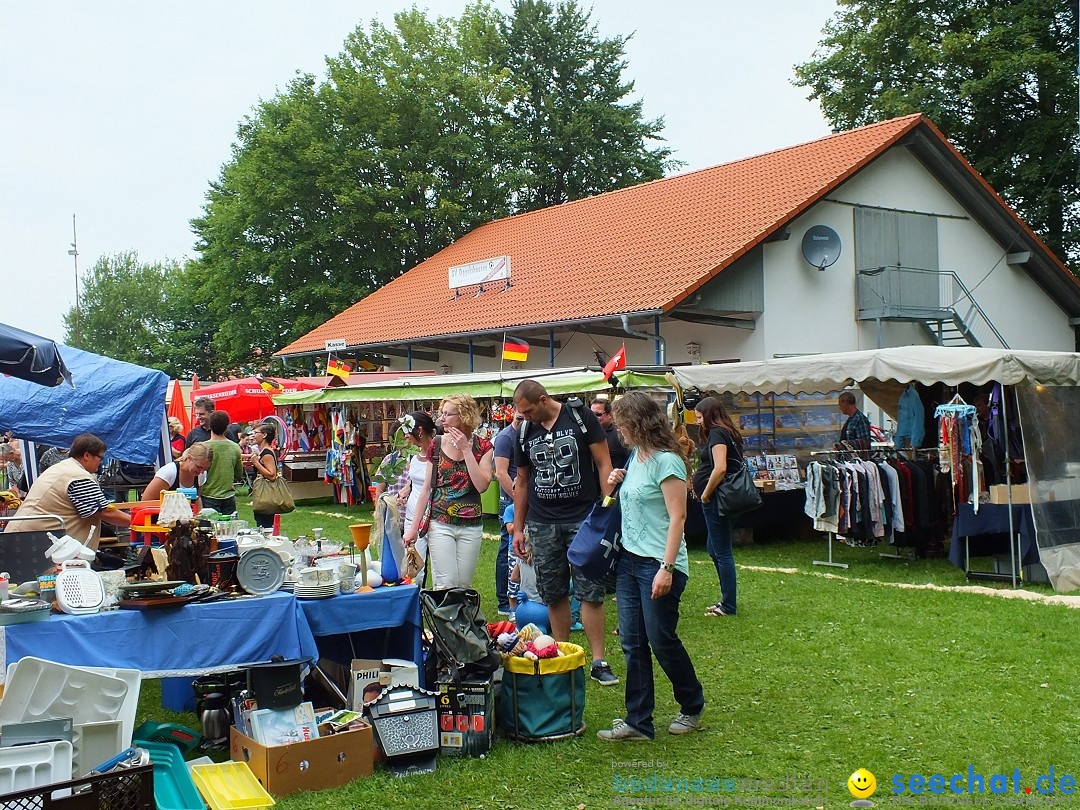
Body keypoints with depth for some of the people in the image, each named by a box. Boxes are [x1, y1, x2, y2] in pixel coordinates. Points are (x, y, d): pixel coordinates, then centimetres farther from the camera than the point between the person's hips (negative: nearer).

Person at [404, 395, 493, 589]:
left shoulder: (483, 447, -1)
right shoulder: (437, 444, 2)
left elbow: (482, 485, -14)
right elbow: (426, 488, 6)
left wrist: (465, 449, -14)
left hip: (471, 526, 0)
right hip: (440, 524, 0)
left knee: (464, 585, 7)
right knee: (445, 585, -8)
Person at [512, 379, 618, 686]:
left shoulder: (581, 417, -5)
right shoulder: (525, 432, 8)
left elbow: (603, 464, -4)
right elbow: (522, 482, 16)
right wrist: (518, 528, 14)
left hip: (583, 519, -4)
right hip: (542, 524, 4)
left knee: (590, 591, -4)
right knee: (554, 594, 8)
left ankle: (599, 661, 2)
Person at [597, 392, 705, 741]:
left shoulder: (666, 461, -15)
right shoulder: (636, 455, 11)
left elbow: (677, 517, -18)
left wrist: (667, 568, -23)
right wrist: (617, 483, 4)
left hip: (658, 564, -8)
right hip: (629, 559, 8)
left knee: (662, 640, 3)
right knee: (632, 642, 8)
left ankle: (692, 706, 27)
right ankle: (638, 722, 16)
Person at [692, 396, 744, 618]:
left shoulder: (717, 433, -14)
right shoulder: (727, 433, 16)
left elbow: (720, 468, -25)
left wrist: (705, 495, -15)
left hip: (716, 498, -10)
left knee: (722, 552, -3)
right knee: (714, 549, 17)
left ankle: (728, 606, 5)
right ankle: (726, 600, 24)